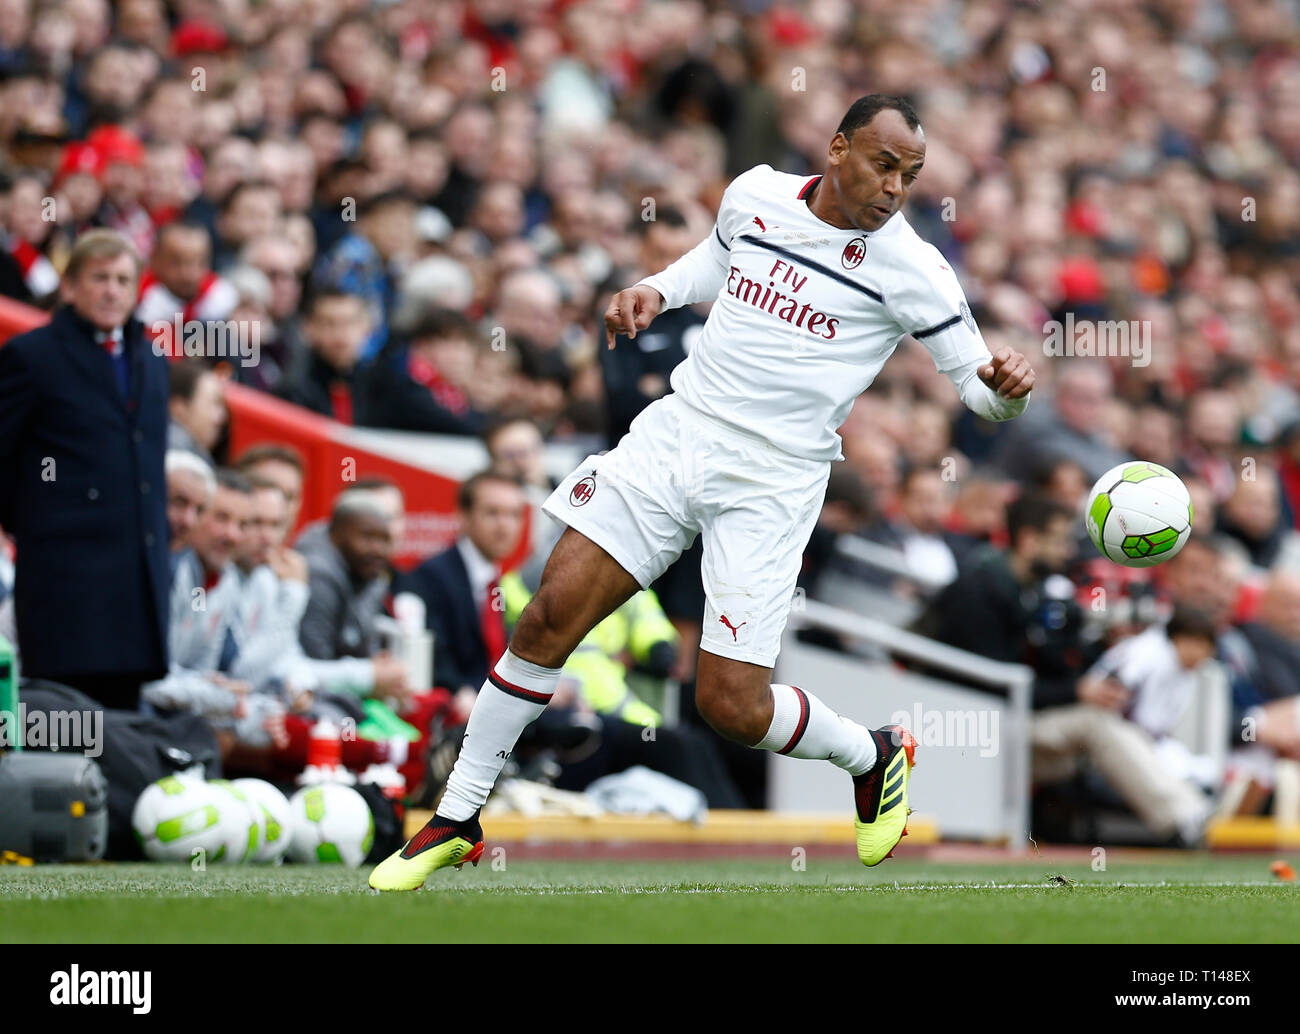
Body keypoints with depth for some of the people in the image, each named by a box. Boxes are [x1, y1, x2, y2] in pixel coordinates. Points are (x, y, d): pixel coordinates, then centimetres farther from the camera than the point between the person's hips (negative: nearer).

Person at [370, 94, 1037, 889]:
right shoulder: (755, 195, 4)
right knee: (551, 616, -7)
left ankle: (874, 757, 23)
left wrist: (1006, 384, -26)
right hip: (678, 431, 4)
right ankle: (457, 823, 7)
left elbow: (976, 380, -3)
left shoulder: (910, 266, -7)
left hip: (773, 481, -3)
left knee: (732, 706, -10)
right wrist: (654, 292, 10)